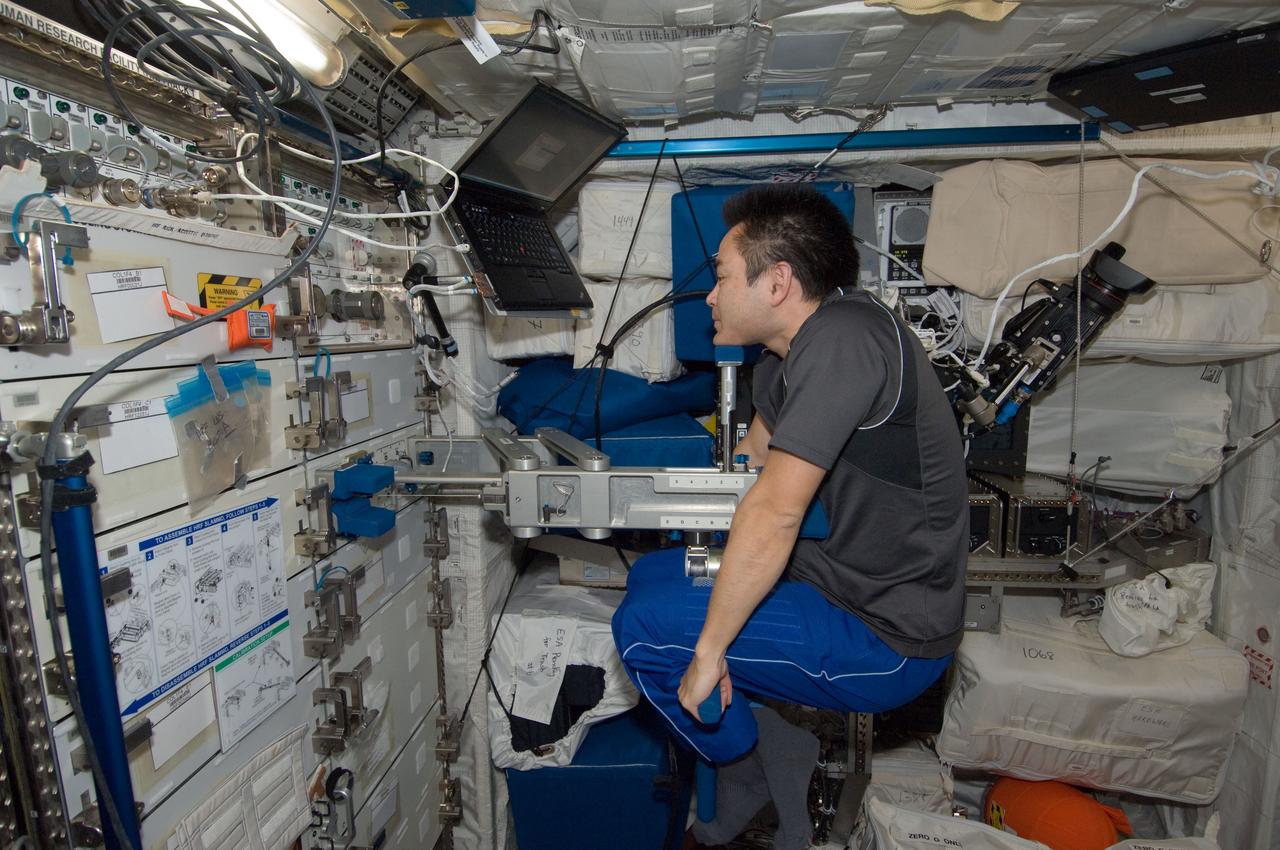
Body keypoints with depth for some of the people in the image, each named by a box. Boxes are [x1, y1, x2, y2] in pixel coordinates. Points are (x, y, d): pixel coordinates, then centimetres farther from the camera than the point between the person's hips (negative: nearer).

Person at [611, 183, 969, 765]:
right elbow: (749, 462, 15)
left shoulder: (842, 336, -26)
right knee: (651, 575, 12)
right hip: (842, 583, 9)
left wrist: (708, 651, -21)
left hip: (889, 643, -9)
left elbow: (775, 514, -29)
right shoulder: (785, 356, 5)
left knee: (644, 624, -13)